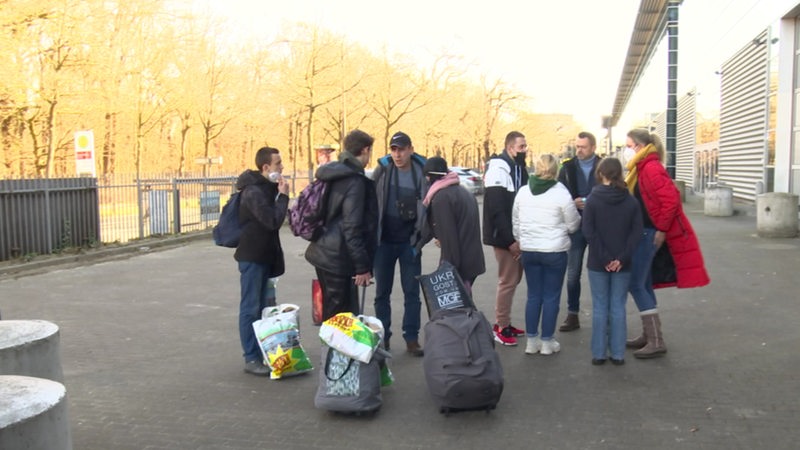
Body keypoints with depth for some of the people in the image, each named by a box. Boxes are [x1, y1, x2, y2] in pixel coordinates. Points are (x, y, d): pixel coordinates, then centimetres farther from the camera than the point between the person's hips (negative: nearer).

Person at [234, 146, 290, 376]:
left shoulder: (267, 188, 12)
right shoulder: (253, 192, -18)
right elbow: (273, 221, -24)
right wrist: (283, 196, -16)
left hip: (264, 256, 10)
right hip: (252, 256, -10)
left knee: (262, 306, 15)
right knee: (250, 308, -4)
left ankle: (262, 353, 24)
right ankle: (251, 359, 2)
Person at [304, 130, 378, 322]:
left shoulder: (332, 174, 10)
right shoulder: (355, 181, -16)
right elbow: (352, 228, -21)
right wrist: (362, 267, -17)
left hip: (324, 253, 9)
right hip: (339, 258, -9)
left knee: (330, 312, 19)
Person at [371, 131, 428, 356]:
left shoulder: (422, 172, -6)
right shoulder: (382, 169, -4)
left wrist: (423, 232, -16)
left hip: (409, 242, -1)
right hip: (384, 241, 1)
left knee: (412, 292, 7)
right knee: (382, 292, 10)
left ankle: (412, 337, 17)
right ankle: (382, 337, 22)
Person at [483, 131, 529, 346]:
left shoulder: (518, 167, 13)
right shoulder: (499, 167, -16)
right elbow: (496, 209, -21)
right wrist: (509, 240, -21)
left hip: (517, 235, 9)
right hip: (505, 237, -9)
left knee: (514, 278, 14)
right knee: (508, 281, -3)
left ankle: (504, 322, 25)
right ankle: (501, 327, 8)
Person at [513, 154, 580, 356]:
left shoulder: (523, 192, 0)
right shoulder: (561, 194, -12)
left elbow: (515, 222, 8)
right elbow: (573, 225, -3)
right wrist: (577, 215, 18)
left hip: (529, 250, 4)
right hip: (554, 251, -4)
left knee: (533, 295, 12)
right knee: (551, 297, 6)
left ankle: (532, 341, 16)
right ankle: (547, 342, 12)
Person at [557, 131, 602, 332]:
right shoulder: (568, 168, 4)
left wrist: (586, 202, -17)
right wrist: (573, 203, -17)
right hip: (576, 225, 2)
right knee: (573, 274, 7)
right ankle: (572, 315, 18)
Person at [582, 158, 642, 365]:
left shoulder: (592, 200, -7)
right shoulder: (631, 201, -1)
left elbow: (588, 232, -12)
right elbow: (636, 232, -5)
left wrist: (604, 258, -10)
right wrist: (622, 258, -8)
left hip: (597, 263, -1)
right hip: (622, 264, 1)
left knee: (600, 307, 7)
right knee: (618, 307, 8)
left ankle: (599, 353, 11)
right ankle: (618, 354, 12)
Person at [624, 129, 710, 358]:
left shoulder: (651, 168, -17)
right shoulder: (641, 168, 14)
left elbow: (671, 199, -24)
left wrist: (662, 230, -19)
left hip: (651, 233, -10)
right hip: (644, 232, 10)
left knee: (636, 284, -8)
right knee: (644, 284, 14)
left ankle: (656, 342, -4)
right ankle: (648, 335, 24)